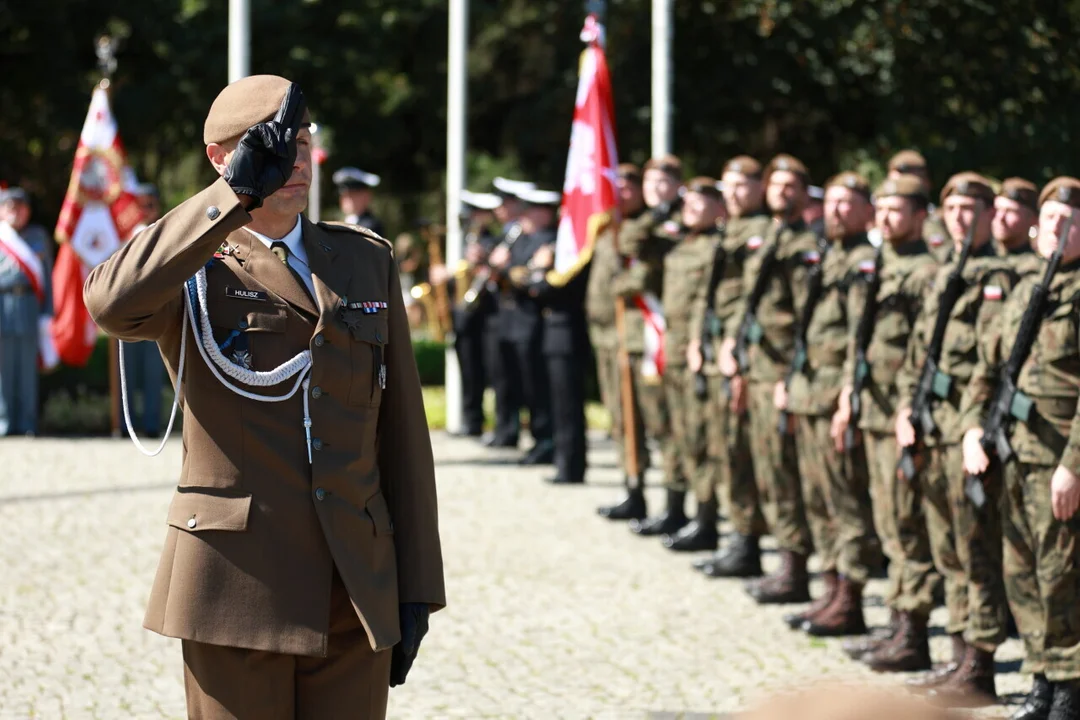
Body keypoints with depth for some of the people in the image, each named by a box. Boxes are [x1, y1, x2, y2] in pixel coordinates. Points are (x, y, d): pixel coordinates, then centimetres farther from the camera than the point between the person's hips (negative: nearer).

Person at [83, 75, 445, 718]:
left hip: (357, 591, 4)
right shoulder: (192, 268, 1)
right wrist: (237, 191, -24)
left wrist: (416, 587, 8)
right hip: (237, 587, -4)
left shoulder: (368, 261, 13)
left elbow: (403, 430, 12)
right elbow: (113, 302, -25)